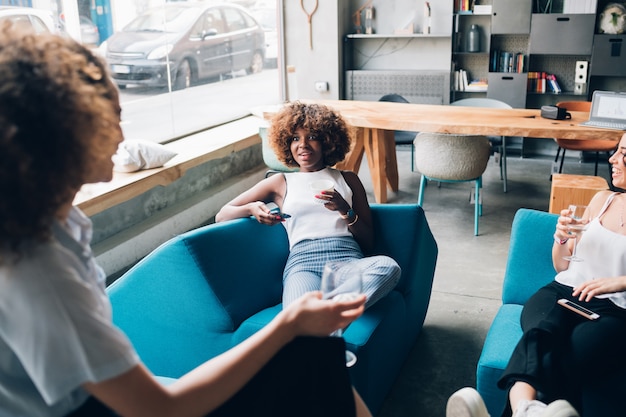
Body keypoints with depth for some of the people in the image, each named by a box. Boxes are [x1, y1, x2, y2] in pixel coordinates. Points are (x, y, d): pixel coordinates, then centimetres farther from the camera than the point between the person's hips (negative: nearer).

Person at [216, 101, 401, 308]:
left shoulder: (347, 179, 25)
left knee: (388, 266, -38)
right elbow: (222, 215, 22)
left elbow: (369, 243, 20)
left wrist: (345, 210, 1)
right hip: (304, 263, -1)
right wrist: (252, 208, 0)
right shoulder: (281, 182, 24)